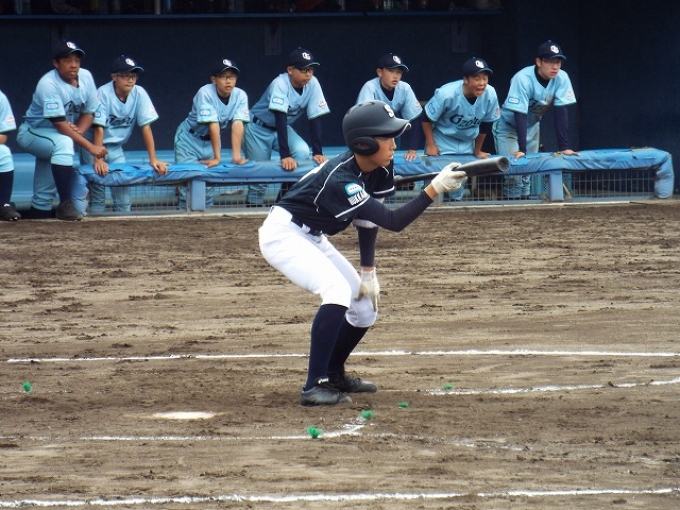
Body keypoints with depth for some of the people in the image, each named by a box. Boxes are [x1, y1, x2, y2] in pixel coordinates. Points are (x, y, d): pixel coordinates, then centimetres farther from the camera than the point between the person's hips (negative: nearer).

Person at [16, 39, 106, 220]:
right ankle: (65, 205, -36)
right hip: (32, 133, -7)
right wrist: (90, 146, -36)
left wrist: (78, 130, -22)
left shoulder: (85, 77, -8)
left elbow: (89, 112, 0)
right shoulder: (48, 84, -28)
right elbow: (60, 124, -32)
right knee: (63, 143, -37)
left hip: (53, 139, 7)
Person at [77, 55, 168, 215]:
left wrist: (153, 159, -18)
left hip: (115, 148, 4)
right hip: (94, 145, -4)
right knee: (97, 182, -12)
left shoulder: (139, 94, -10)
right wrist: (98, 160, -34)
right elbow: (99, 128, -26)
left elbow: (146, 127, -11)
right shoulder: (103, 93, -21)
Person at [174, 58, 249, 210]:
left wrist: (237, 156, -35)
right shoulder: (205, 93, -29)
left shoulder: (240, 96, -17)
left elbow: (238, 124, -26)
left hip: (211, 141, 4)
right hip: (189, 138, -4)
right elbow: (213, 125, -34)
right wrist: (217, 157, -37)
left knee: (209, 182, -2)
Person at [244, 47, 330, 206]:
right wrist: (284, 155, -46)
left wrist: (318, 152, -22)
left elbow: (315, 119, -14)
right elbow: (280, 119, -38)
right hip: (258, 128, -4)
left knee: (302, 151, -22)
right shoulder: (280, 84, -31)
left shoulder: (313, 84, -17)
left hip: (283, 129, 4)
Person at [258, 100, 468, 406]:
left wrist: (368, 272, 2)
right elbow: (393, 221, -36)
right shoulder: (341, 179, -33)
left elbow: (367, 220, 5)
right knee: (338, 291, -30)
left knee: (366, 306, 9)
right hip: (283, 235, -9)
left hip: (313, 239, 9)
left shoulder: (380, 170, -8)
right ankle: (314, 386, -29)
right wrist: (435, 189, -41)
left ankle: (333, 374, 31)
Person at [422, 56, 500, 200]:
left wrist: (477, 150, 7)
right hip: (442, 141, -4)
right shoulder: (446, 94, -32)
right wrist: (430, 145, -13)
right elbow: (427, 118, -16)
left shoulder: (490, 95, -21)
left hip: (467, 143, 4)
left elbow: (486, 123, -3)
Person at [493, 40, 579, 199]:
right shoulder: (523, 79, -33)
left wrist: (564, 147, -24)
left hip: (532, 126, 4)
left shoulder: (561, 78, -20)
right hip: (508, 125, -4)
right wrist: (522, 149, -40)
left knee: (530, 170, 1)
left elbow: (561, 112, -19)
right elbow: (519, 115, -35)